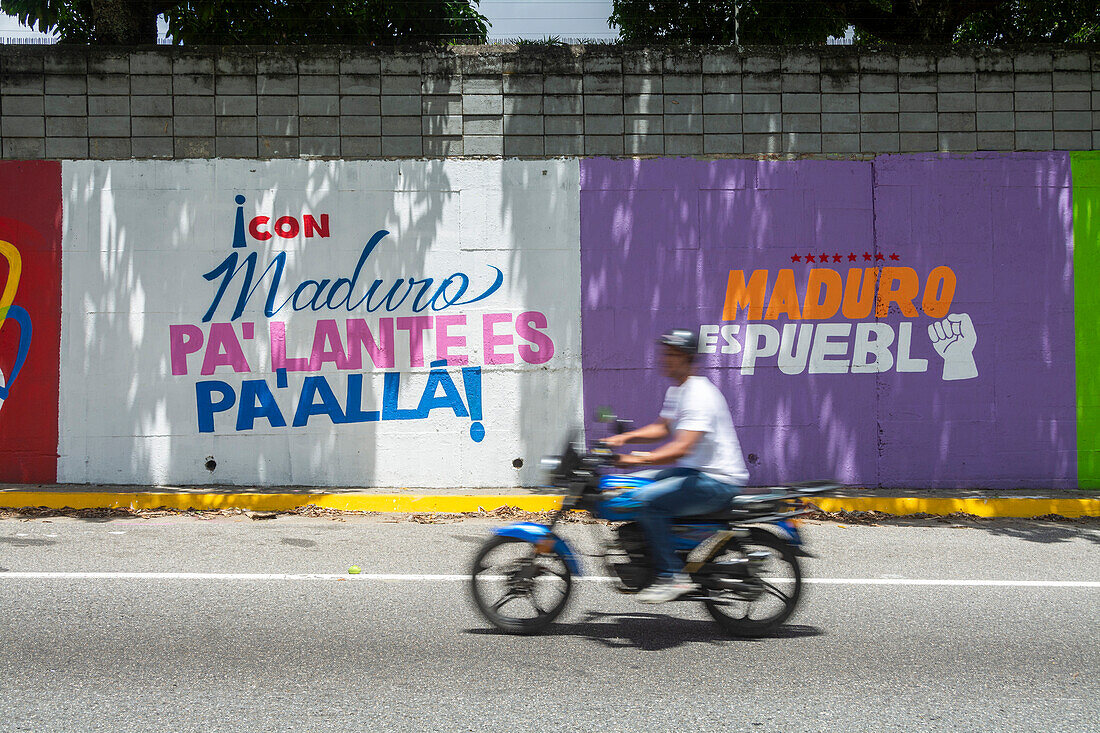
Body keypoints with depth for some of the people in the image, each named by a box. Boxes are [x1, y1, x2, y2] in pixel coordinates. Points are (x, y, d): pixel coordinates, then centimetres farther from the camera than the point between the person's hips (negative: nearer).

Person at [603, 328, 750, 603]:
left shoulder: (699, 394, -20)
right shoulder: (676, 390, 13)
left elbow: (682, 447, -30)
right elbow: (663, 428, 23)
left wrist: (639, 459, -34)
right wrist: (624, 438, 8)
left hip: (719, 481, -11)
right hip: (693, 471, 11)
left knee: (648, 500, -24)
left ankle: (672, 577, -16)